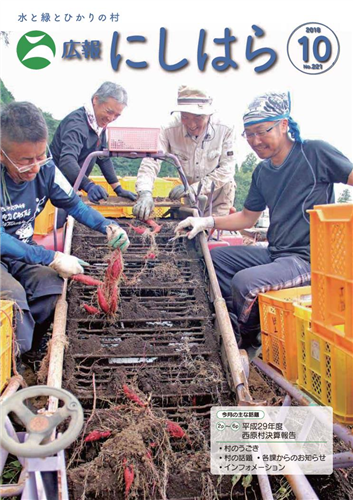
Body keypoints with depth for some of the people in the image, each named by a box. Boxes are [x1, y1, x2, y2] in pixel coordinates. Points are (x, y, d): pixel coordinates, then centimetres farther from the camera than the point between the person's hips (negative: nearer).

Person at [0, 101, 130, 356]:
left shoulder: (45, 169, -12)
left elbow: (74, 204, 1)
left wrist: (109, 227, -18)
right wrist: (52, 259, -32)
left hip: (24, 252, 5)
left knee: (53, 286, -22)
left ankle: (27, 351, 2)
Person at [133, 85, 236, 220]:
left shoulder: (225, 130, -23)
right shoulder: (170, 130, -24)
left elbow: (227, 168, -21)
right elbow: (151, 161, -30)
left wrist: (195, 188, -31)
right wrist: (145, 193, -49)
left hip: (219, 195, 0)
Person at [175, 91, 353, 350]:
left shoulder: (315, 153, -8)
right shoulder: (262, 172, 13)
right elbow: (248, 217, 19)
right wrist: (207, 222, 6)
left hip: (309, 258, -8)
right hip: (274, 253, 8)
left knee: (244, 281, -28)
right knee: (213, 257, 4)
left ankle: (248, 340, 3)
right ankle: (237, 321, 5)